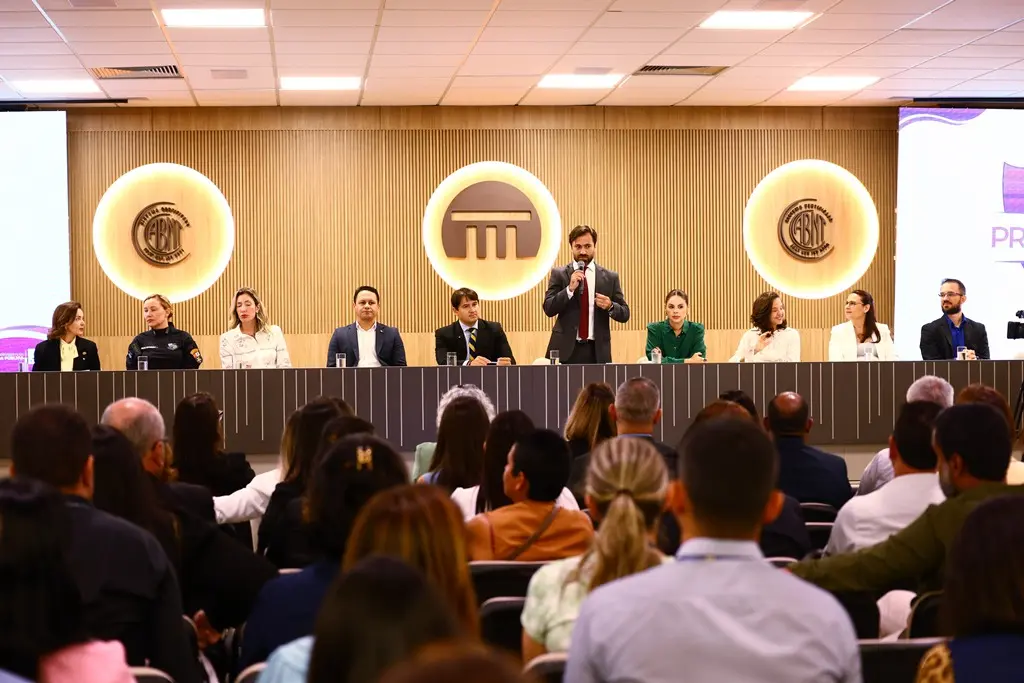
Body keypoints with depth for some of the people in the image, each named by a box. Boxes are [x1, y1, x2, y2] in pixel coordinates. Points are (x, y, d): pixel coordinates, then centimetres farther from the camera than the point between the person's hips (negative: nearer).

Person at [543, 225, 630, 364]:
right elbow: (549, 309, -4)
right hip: (566, 350, -1)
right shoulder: (558, 274, 5)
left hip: (597, 351, 1)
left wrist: (610, 306, -12)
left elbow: (624, 314, 9)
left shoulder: (610, 277, 8)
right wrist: (570, 288, -16)